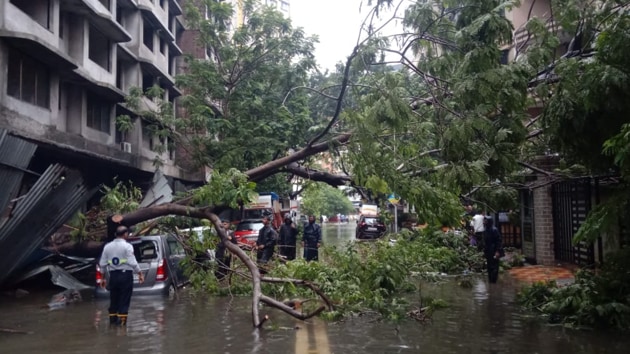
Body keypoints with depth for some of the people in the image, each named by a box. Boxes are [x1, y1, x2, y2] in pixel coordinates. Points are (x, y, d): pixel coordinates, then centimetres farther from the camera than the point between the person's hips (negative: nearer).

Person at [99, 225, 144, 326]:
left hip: (113, 275, 5)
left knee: (114, 298, 14)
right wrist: (140, 273, -7)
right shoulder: (127, 246, -9)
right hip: (125, 275, -5)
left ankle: (112, 319, 17)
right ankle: (121, 319, -2)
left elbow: (102, 264, 8)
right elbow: (132, 262, -15)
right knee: (124, 299, 0)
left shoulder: (107, 246, 8)